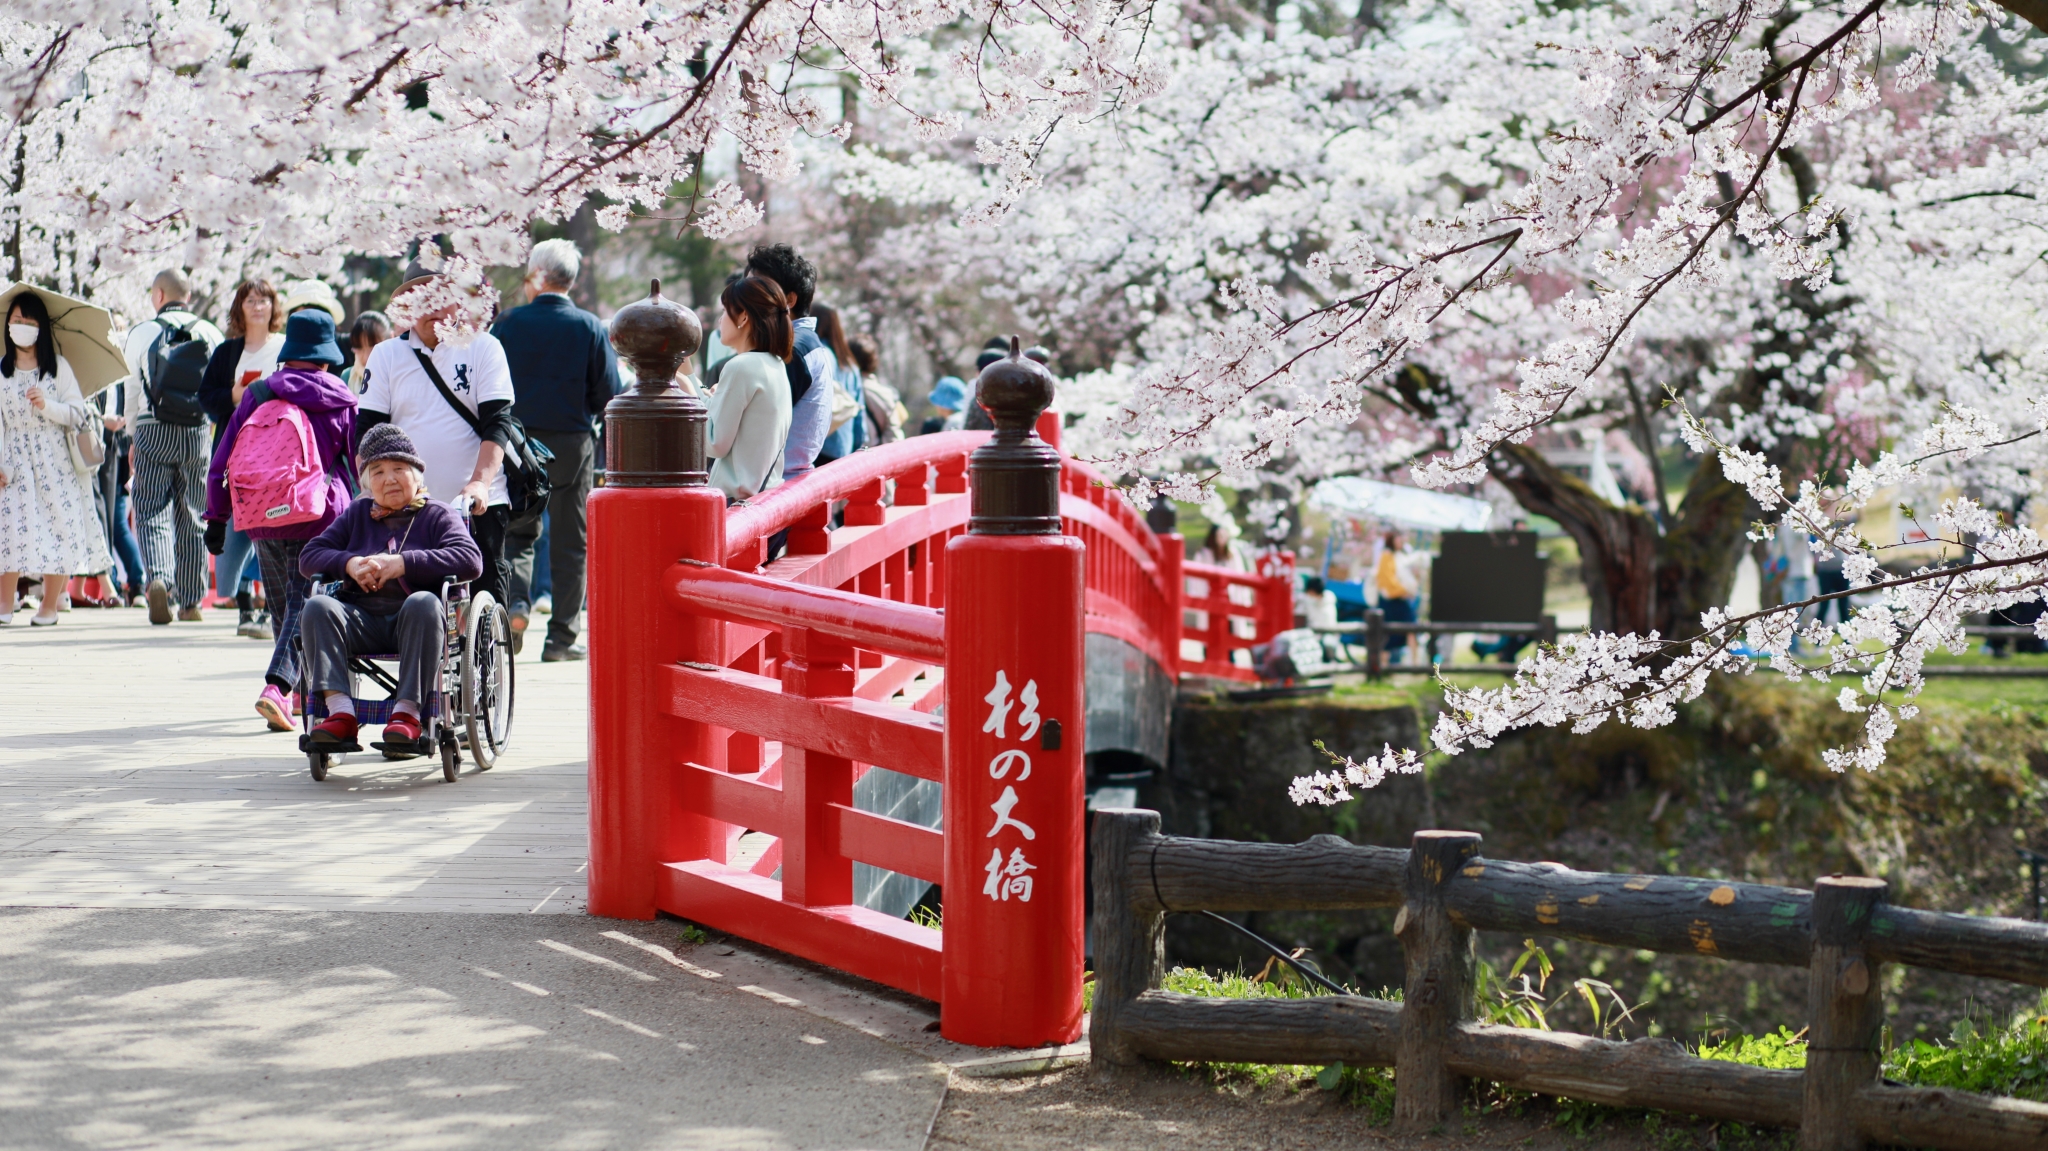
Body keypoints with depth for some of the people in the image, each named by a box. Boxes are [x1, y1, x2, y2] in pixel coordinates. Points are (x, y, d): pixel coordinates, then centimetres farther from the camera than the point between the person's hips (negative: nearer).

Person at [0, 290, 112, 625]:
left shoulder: (58, 367, 6)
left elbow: (79, 414, 3)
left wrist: (47, 406, -14)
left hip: (54, 460, 0)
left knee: (58, 525, -5)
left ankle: (50, 604, 6)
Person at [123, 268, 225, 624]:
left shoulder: (141, 333, -1)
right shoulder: (211, 334, 3)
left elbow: (132, 392, 6)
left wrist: (134, 437, 19)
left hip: (153, 433, -2)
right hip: (199, 432, 2)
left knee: (153, 513, -1)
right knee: (191, 516, 10)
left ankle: (157, 578, -26)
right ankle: (191, 601, 13)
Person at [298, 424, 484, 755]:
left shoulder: (437, 515, 10)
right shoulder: (357, 515, 22)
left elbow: (470, 560, -9)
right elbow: (309, 556, 15)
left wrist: (402, 563, -15)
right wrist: (349, 564, -7)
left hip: (413, 624, -3)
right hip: (362, 620, 3)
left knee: (423, 603, -37)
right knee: (317, 607, -25)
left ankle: (408, 712, -39)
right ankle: (340, 711, -37)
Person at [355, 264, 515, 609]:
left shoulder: (483, 347, 4)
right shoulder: (385, 355, 10)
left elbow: (497, 423, -4)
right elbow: (367, 432, 8)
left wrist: (480, 482, -19)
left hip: (477, 505, -2)